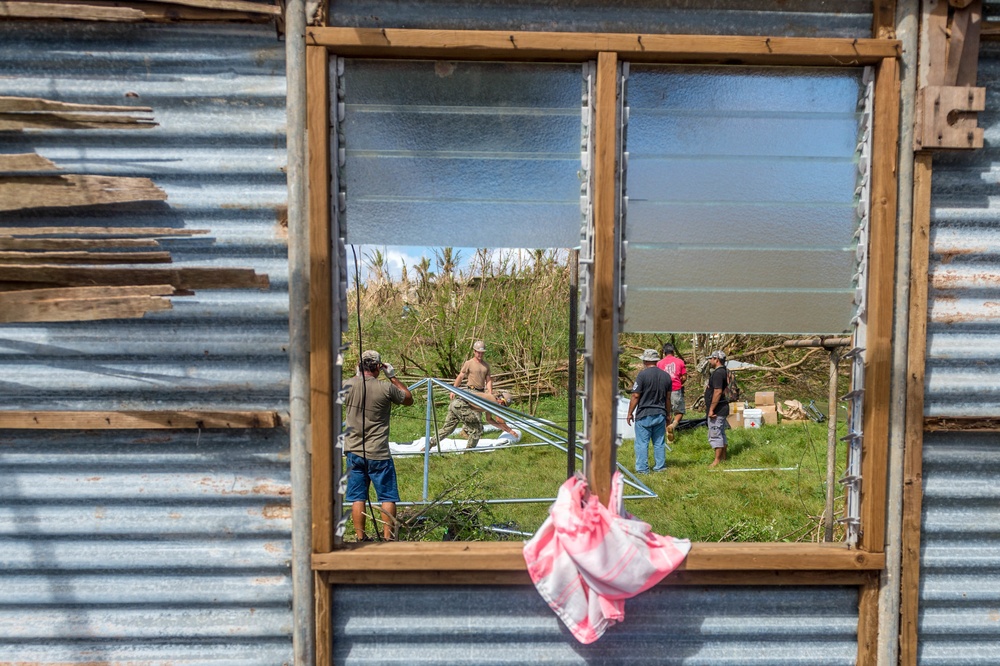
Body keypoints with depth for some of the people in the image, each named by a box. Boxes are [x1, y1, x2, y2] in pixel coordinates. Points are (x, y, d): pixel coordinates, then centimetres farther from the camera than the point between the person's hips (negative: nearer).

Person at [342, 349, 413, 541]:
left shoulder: (347, 386, -4)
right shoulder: (386, 388, -13)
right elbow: (409, 399, 4)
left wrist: (357, 375, 20)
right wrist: (393, 377, 5)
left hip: (354, 451, 4)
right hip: (378, 453, -4)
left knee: (357, 497, 11)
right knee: (388, 497, 8)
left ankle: (360, 538, 15)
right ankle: (388, 538, 11)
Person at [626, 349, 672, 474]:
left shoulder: (643, 374, -12)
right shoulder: (666, 376, 7)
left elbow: (635, 396, -12)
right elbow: (668, 398, 13)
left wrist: (630, 413, -3)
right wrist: (668, 414, 23)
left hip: (644, 414, -5)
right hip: (660, 414, 6)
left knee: (642, 443, 1)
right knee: (659, 442, 13)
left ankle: (642, 469, 2)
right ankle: (660, 467, 18)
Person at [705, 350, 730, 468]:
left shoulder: (718, 373, -19)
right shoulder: (722, 371, 14)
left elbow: (718, 392, -25)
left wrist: (711, 409, -23)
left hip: (717, 410, -11)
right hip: (721, 409, 11)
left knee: (715, 435, -6)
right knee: (721, 434, 17)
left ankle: (717, 460, -1)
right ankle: (723, 457, 25)